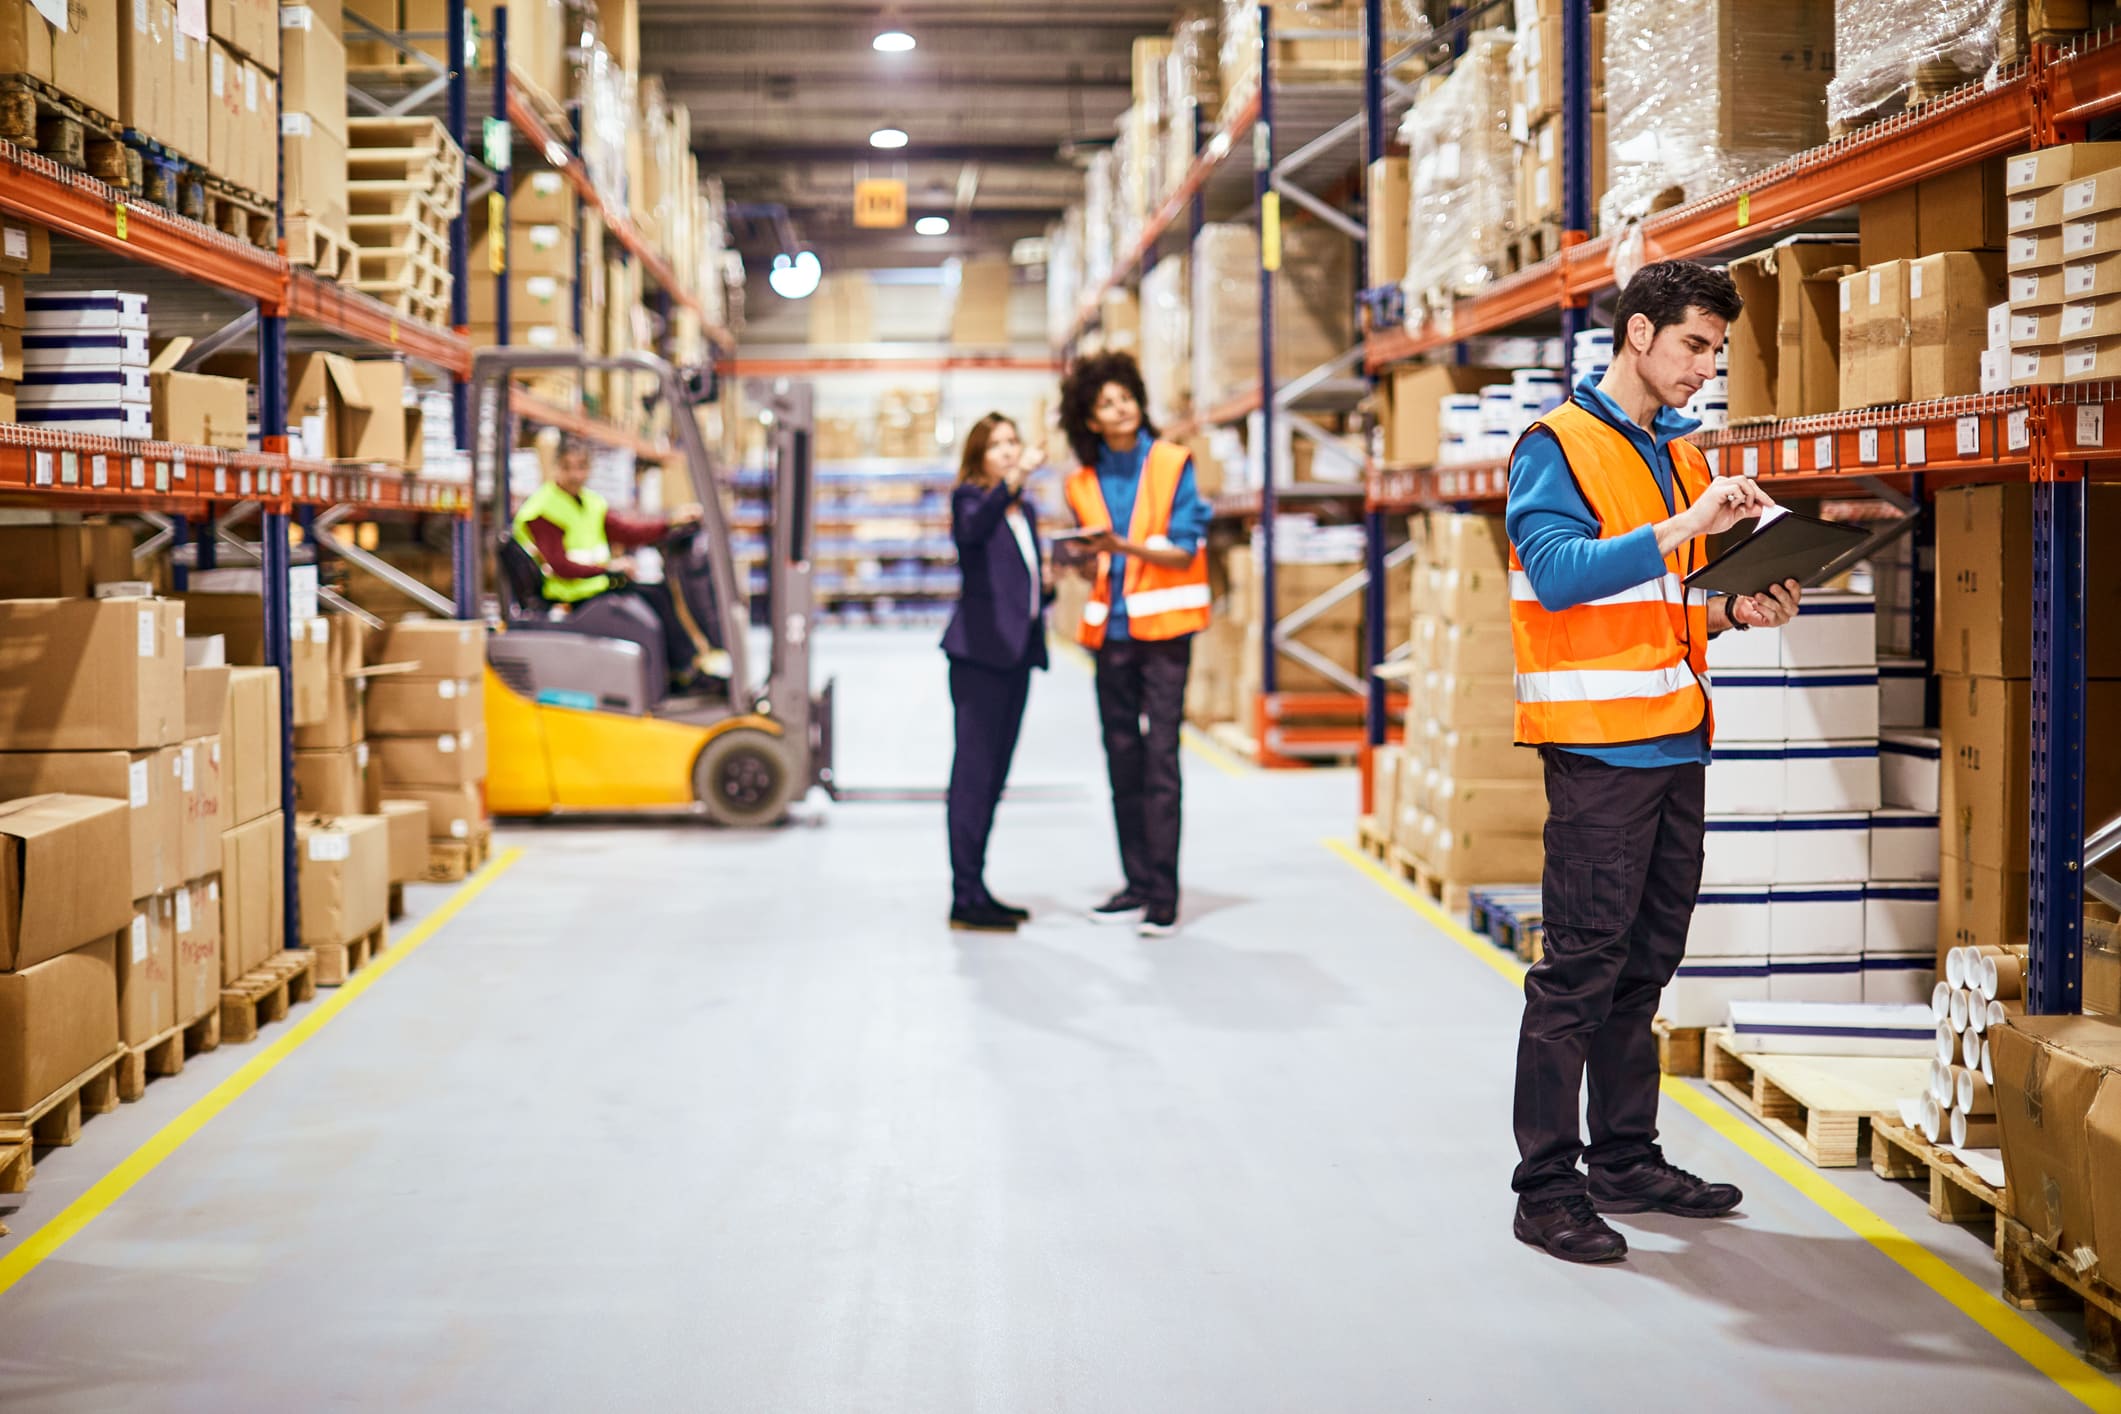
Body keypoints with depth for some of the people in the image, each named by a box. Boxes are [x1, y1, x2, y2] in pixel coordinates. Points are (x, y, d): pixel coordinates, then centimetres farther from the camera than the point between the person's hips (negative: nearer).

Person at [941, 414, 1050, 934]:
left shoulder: (1026, 510, 19)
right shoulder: (970, 498, -4)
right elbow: (975, 526, -30)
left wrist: (1047, 581, 3)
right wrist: (1016, 477, -44)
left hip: (1016, 653, 8)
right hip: (979, 653, -8)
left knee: (993, 776, 11)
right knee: (974, 773, -9)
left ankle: (976, 890, 17)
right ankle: (965, 899, -9)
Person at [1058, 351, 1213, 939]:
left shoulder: (1173, 465, -2)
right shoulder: (1083, 483, 10)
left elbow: (1184, 551, -8)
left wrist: (1122, 546, -22)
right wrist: (1086, 559, -5)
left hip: (1162, 626, -5)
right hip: (1111, 631, 5)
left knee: (1160, 758, -9)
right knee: (1122, 759, 7)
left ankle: (1164, 896, -8)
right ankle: (1138, 885, 15)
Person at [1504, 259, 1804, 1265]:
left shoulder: (1678, 454, 19)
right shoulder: (1557, 447, -6)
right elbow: (1559, 574, -20)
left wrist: (1733, 613, 5)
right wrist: (1685, 529, -24)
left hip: (1676, 743, 8)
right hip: (1599, 745, -8)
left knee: (1644, 964, 13)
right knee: (1581, 969, -7)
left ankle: (1627, 1161, 23)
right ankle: (1546, 1187, -2)